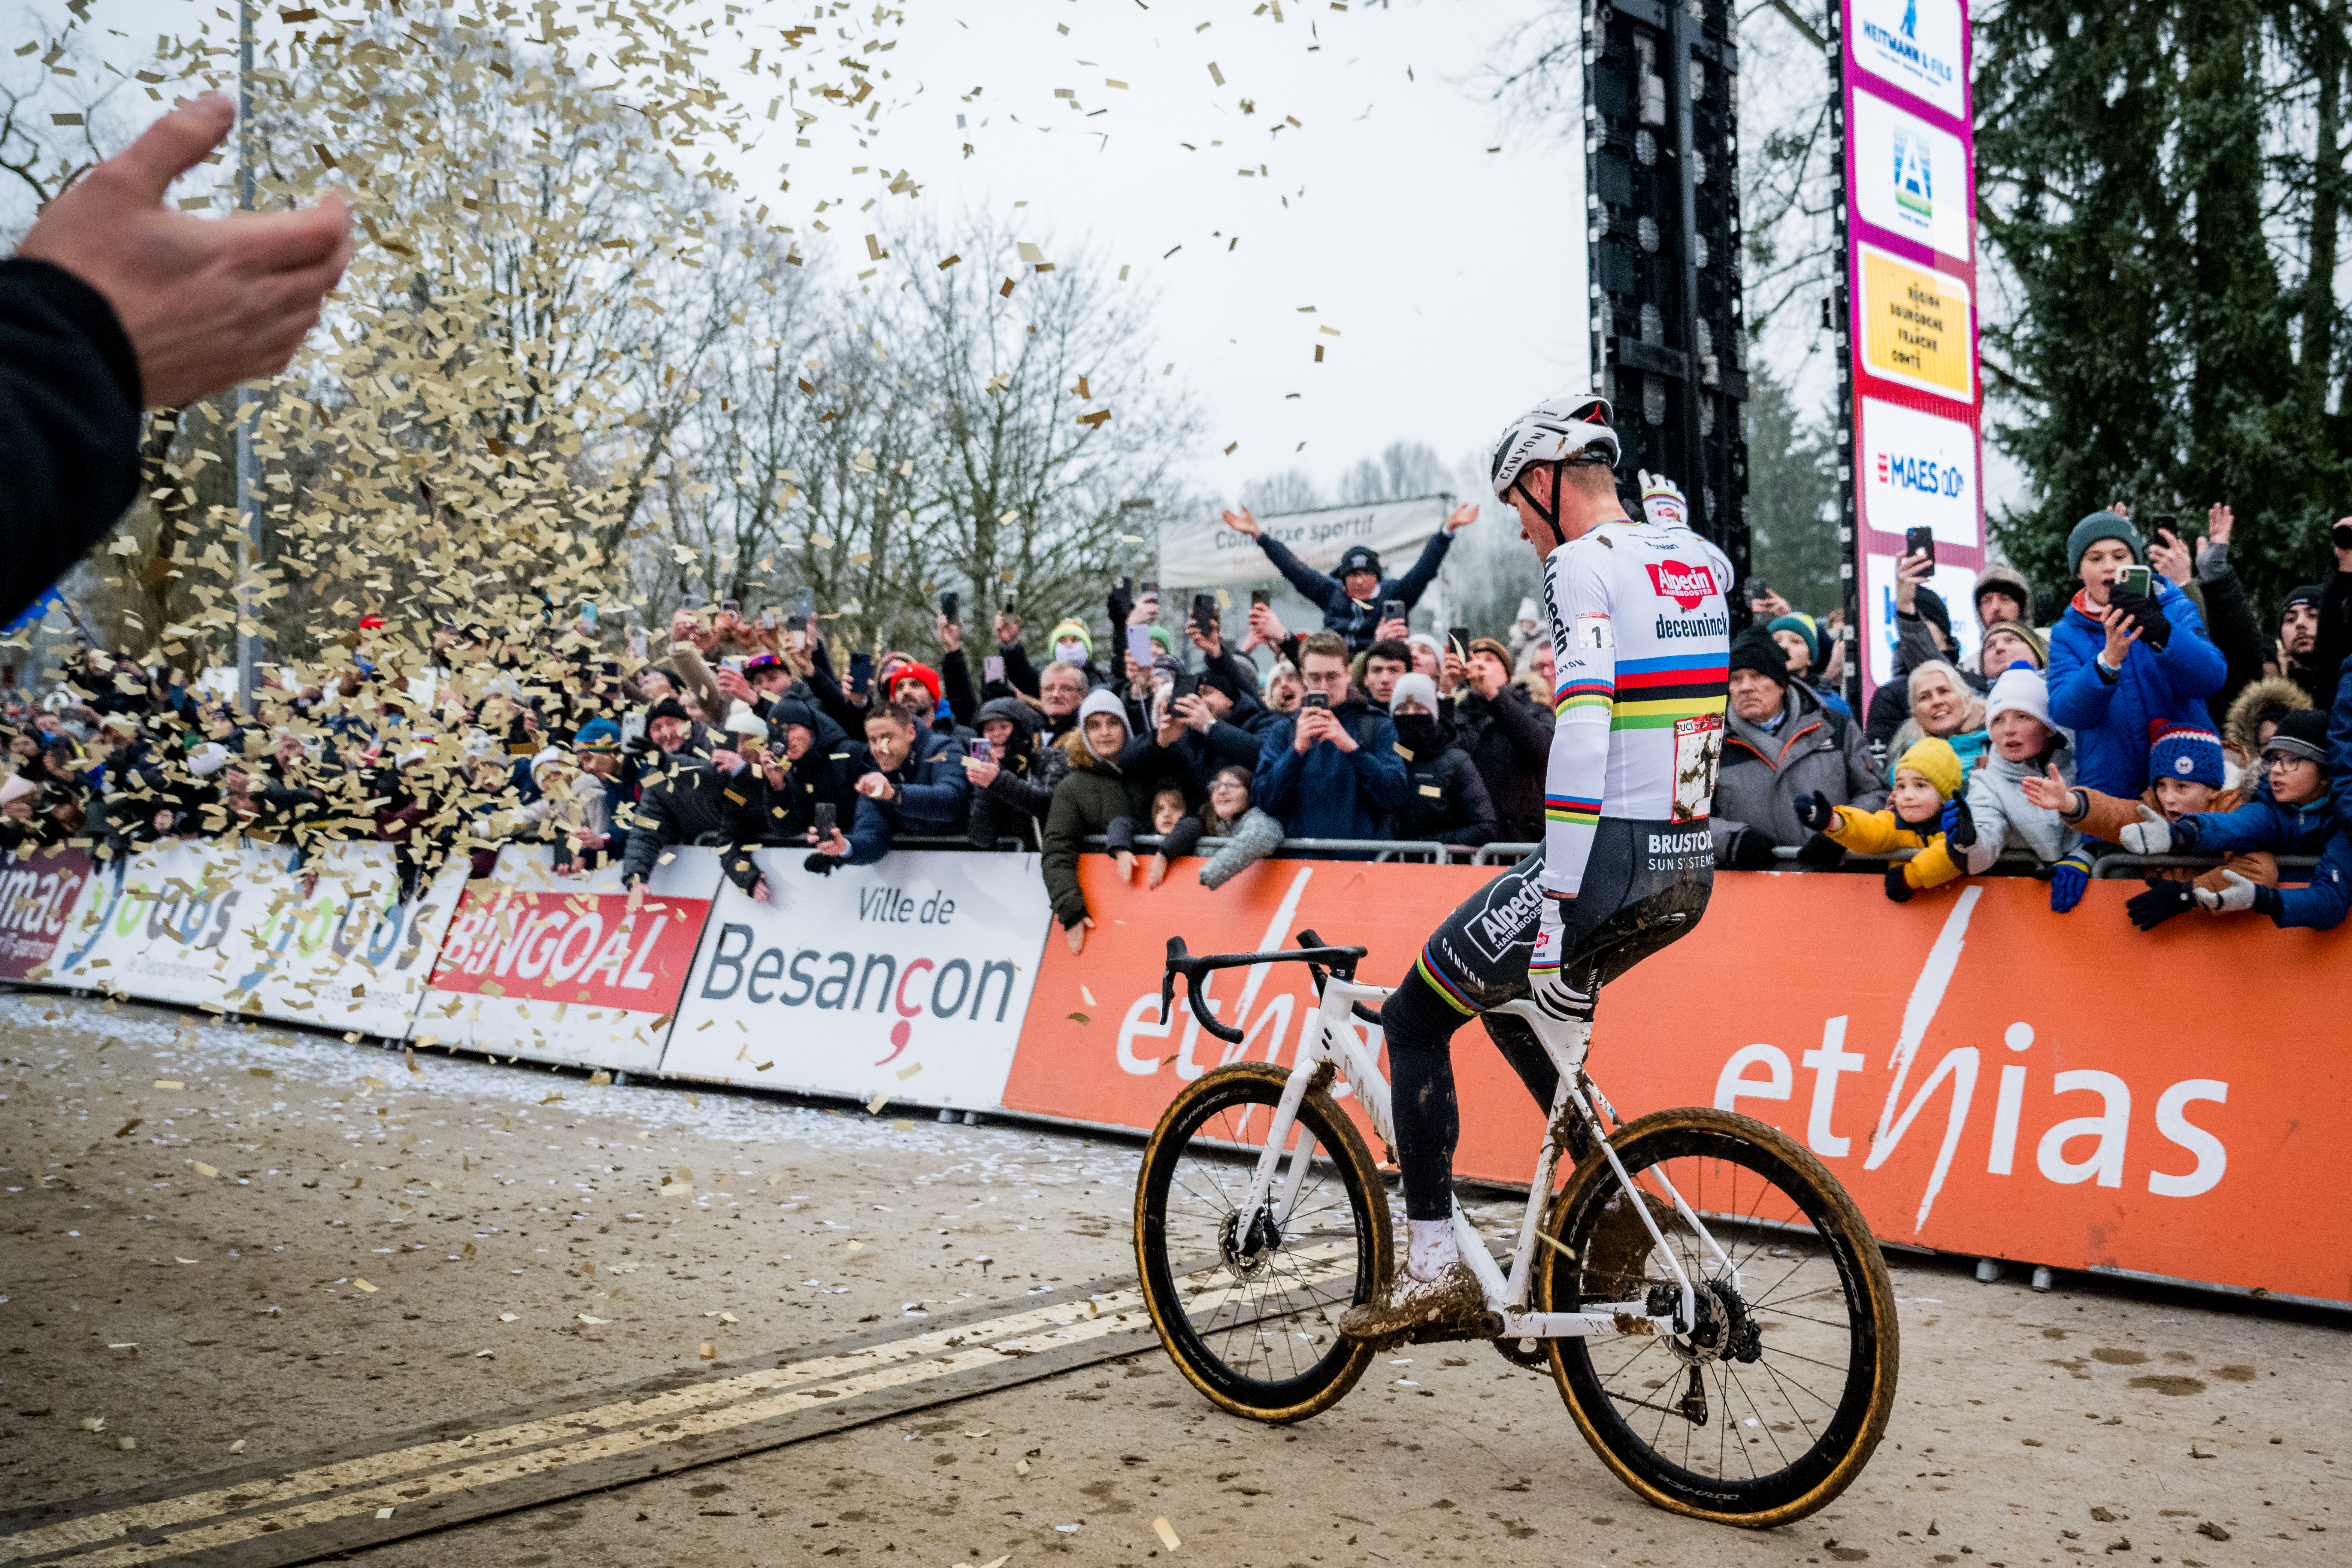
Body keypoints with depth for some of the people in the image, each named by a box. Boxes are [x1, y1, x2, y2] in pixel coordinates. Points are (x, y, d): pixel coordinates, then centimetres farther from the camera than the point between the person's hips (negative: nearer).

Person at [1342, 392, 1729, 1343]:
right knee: (1513, 1000, 29)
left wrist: (1555, 909, -21)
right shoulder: (1699, 560, 13)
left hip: (1610, 858, -8)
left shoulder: (1585, 564, -11)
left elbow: (1583, 734, -21)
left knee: (1414, 1020, 6)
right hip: (1690, 871, 9)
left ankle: (1435, 1273, 6)